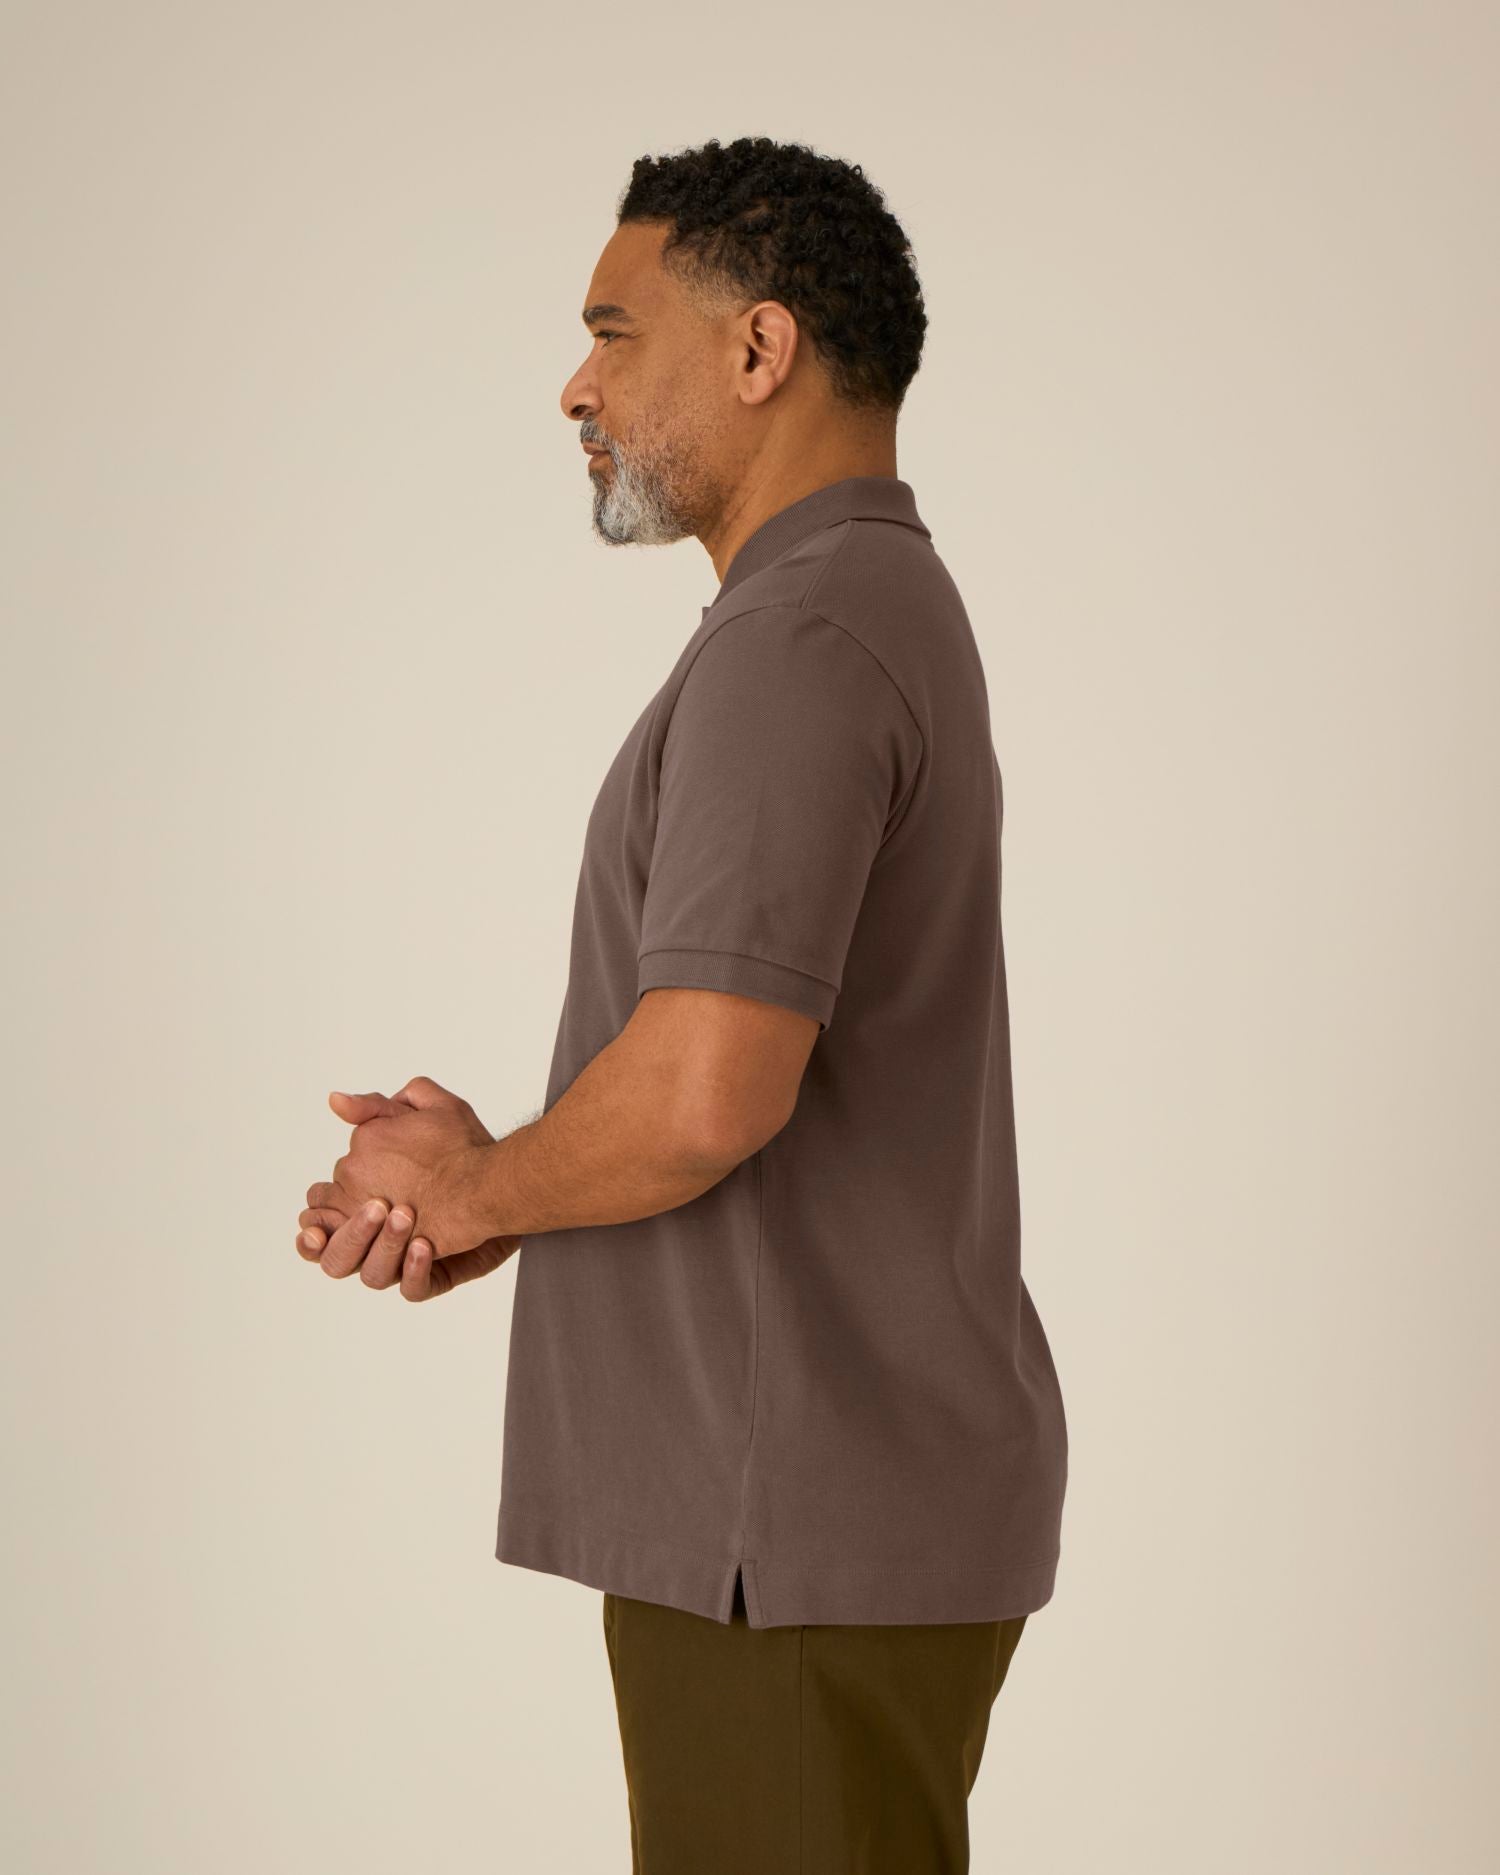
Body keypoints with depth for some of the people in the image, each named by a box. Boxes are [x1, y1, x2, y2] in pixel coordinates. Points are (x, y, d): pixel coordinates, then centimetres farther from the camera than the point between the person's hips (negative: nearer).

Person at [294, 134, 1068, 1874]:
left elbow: (707, 1094, -29)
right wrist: (487, 1206, 5)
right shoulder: (884, 612, 16)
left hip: (801, 1532, -10)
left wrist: (477, 1185, -9)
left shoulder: (801, 639, -18)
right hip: (823, 1498, 10)